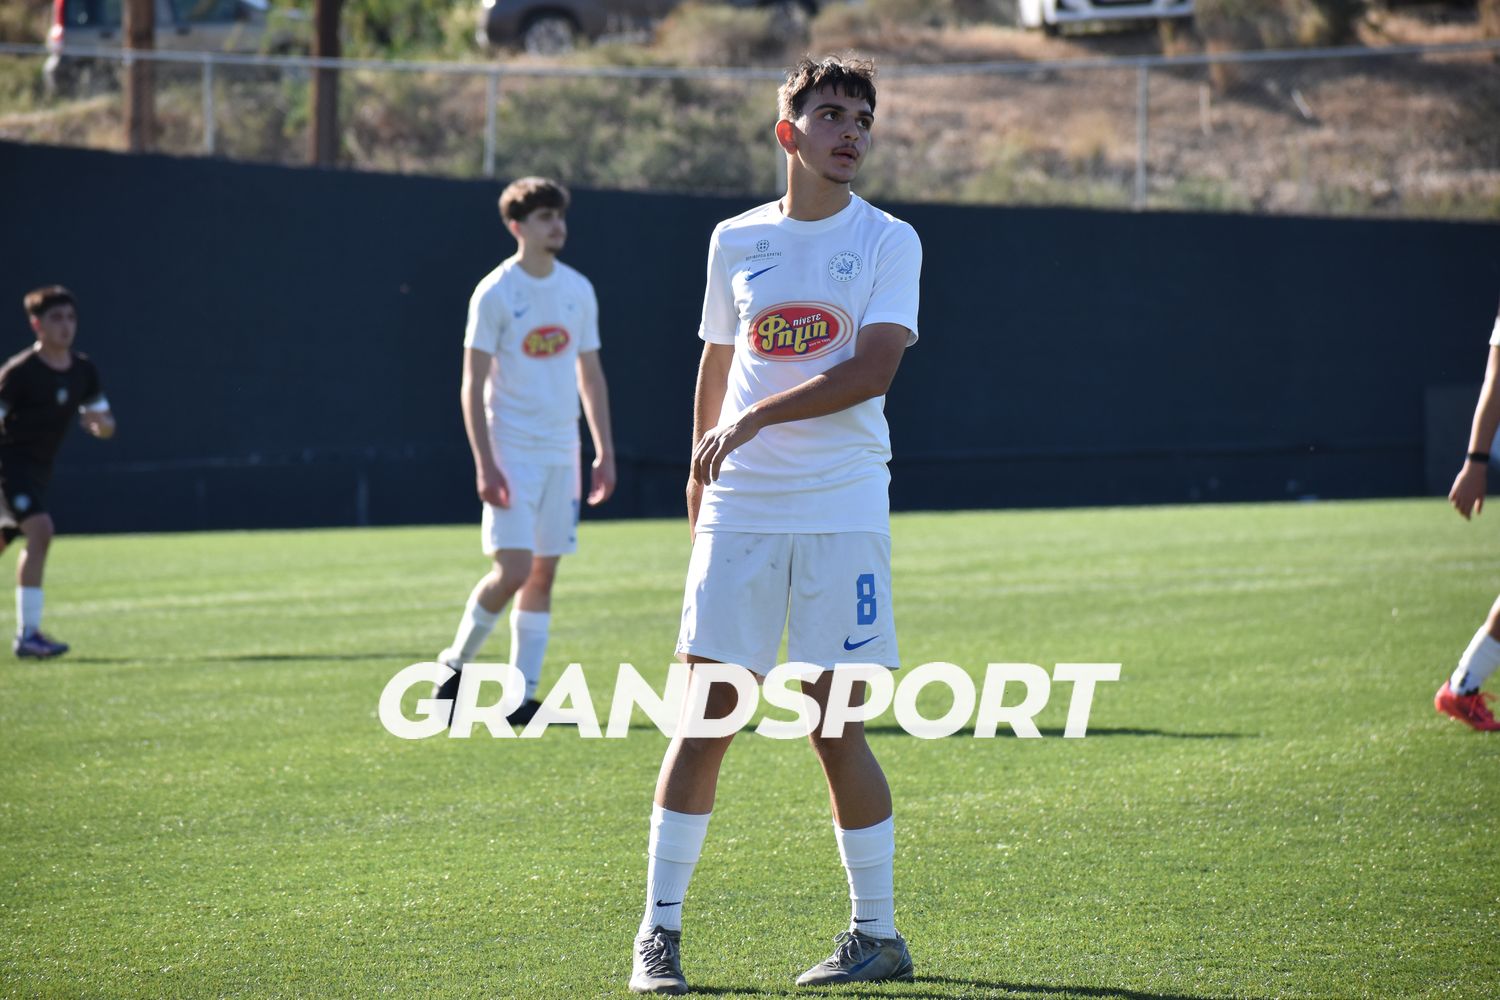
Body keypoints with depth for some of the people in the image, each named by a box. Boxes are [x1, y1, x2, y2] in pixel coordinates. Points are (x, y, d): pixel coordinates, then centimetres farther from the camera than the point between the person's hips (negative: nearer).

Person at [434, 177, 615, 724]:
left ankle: (523, 695, 8)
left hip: (562, 452, 5)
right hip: (512, 451, -5)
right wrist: (485, 464, -16)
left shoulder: (578, 290, 8)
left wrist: (605, 452, 10)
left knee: (543, 574, 4)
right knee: (512, 571, -13)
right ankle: (456, 664, 8)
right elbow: (472, 386, -9)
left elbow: (590, 375, 15)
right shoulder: (494, 293, -8)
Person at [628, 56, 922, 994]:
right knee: (704, 718, -2)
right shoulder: (736, 241, 10)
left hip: (842, 513, -2)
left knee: (837, 725, -2)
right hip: (738, 511, 3)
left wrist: (758, 418, -17)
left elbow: (873, 370, -13)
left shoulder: (889, 241, 0)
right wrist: (699, 480, 21)